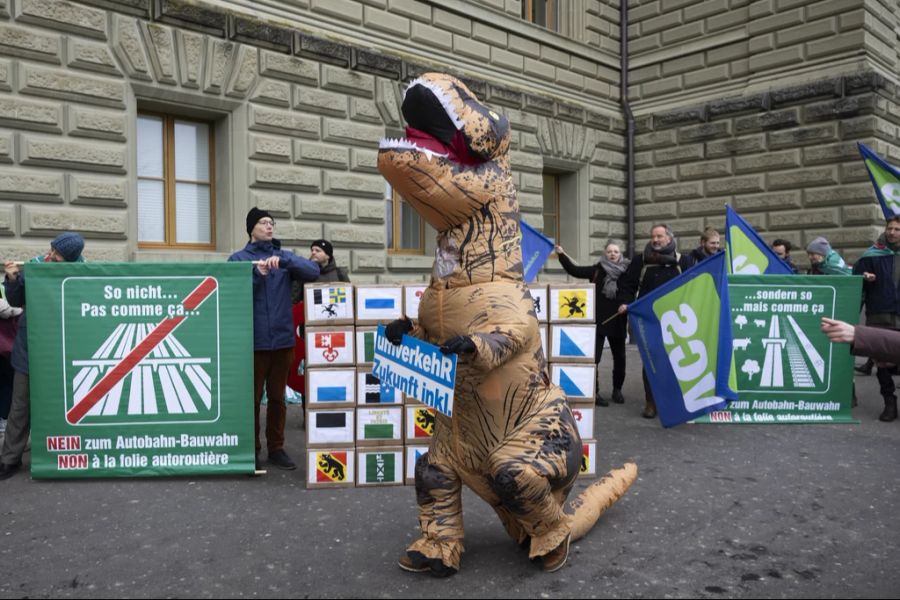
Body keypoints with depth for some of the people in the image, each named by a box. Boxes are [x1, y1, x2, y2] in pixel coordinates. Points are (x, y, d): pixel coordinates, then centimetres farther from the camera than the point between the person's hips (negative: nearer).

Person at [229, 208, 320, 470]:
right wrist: (256, 274, -21)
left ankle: (276, 448, 22)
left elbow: (313, 271, -5)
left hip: (282, 339, 3)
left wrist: (283, 261, -18)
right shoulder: (239, 259, 4)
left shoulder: (284, 256, 11)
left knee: (277, 397, 11)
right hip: (253, 341, -3)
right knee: (252, 397, 6)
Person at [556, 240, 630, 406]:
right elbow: (575, 271, -4)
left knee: (619, 357, 12)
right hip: (598, 320, -1)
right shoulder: (598, 269, 0)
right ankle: (593, 392, 5)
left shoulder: (627, 271, 0)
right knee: (594, 356, -2)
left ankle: (617, 390, 29)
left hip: (618, 322, 1)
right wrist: (561, 255, -12)